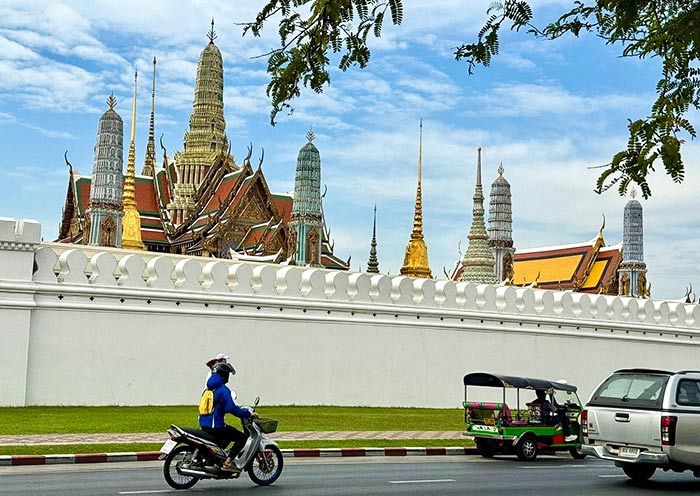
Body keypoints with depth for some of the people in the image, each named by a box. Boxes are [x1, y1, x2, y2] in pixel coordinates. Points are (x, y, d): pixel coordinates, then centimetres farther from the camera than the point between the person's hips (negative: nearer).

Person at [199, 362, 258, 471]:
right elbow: (231, 408, -24)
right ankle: (227, 463, -15)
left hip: (204, 425, 9)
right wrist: (248, 414, -15)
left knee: (230, 431, 32)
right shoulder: (223, 390, -15)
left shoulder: (210, 388, 14)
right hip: (215, 426, -9)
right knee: (242, 438, -5)